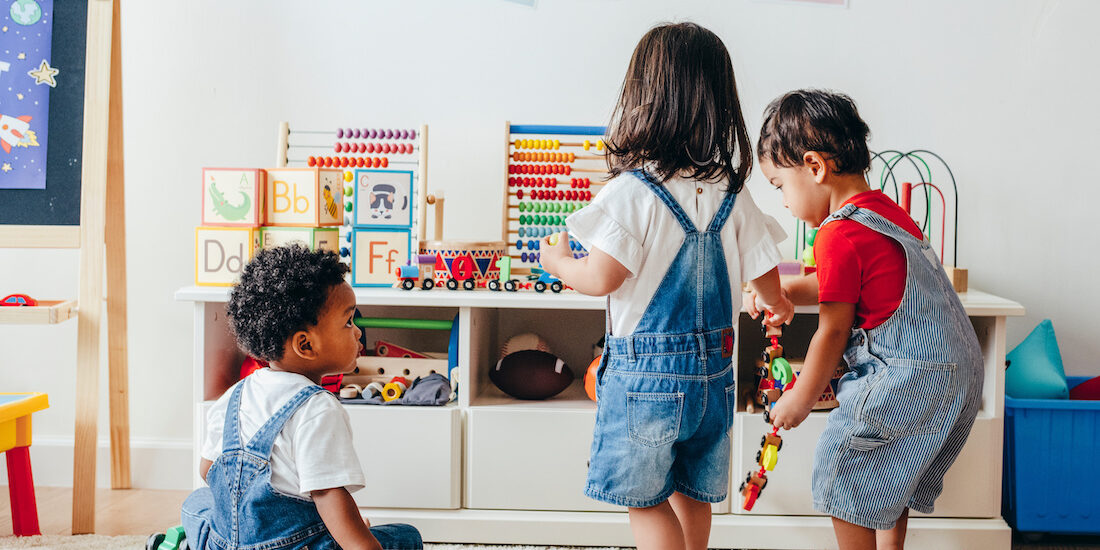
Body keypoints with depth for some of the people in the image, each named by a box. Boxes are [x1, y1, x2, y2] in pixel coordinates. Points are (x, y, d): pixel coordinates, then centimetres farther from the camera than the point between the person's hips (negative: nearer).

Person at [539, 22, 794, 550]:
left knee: (645, 499, 9)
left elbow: (602, 278, -20)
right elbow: (764, 271, 6)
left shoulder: (632, 192, -17)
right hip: (713, 368, 6)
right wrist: (777, 304, 29)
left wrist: (559, 262, 2)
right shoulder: (732, 194, -1)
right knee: (692, 492, 21)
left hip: (645, 372, -6)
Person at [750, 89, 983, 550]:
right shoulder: (886, 210, 10)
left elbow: (832, 332, -11)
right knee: (889, 475, 23)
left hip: (907, 380, -10)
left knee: (843, 473, 5)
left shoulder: (839, 236, -18)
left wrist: (800, 399, 1)